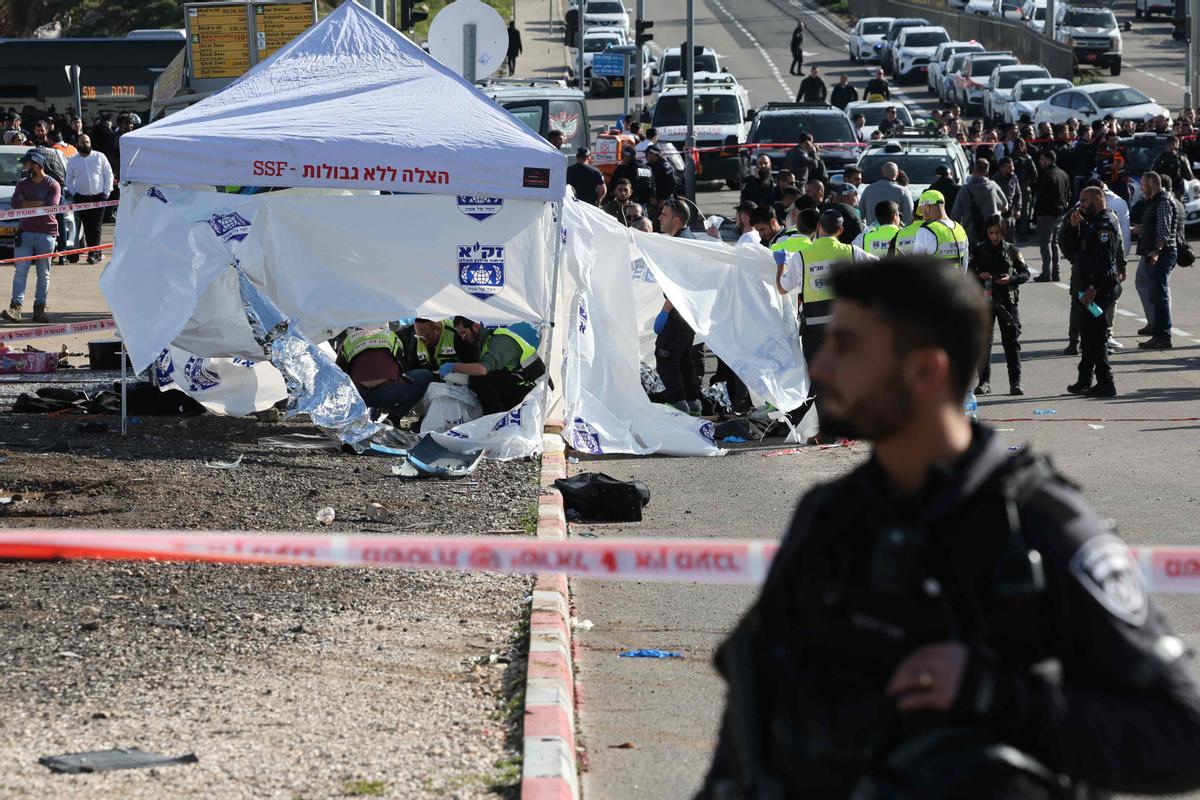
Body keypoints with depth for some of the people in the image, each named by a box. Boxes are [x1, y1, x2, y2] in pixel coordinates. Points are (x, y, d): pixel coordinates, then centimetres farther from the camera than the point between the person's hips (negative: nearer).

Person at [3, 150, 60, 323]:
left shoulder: (53, 185, 1)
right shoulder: (22, 184, 14)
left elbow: (51, 208, -12)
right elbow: (15, 204, -1)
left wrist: (26, 204, -7)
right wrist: (39, 203, -8)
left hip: (47, 233, -3)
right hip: (25, 232, 3)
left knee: (44, 273, 0)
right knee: (20, 271, -8)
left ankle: (39, 309, 3)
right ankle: (16, 307, -14)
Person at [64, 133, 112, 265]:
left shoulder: (99, 157, 6)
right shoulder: (72, 160, 10)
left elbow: (109, 175, 8)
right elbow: (69, 180, 15)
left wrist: (106, 193, 0)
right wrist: (73, 194, 3)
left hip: (98, 197, -2)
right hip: (81, 198, 2)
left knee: (95, 227, -10)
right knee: (87, 227, 1)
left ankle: (94, 254, -12)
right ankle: (97, 253, 8)